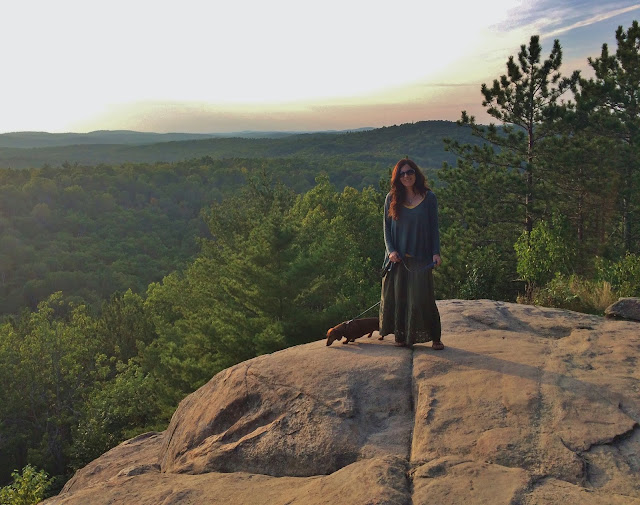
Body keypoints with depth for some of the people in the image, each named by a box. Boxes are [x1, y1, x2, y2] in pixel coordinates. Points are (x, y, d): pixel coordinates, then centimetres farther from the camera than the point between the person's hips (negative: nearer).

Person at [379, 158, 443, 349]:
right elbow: (387, 227, 7)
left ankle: (435, 337, 6)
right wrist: (391, 250, -7)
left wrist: (436, 252, -5)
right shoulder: (391, 199, 5)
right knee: (397, 297, 4)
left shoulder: (428, 197, 2)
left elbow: (434, 227, 4)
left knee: (422, 297, -3)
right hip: (397, 258, 2)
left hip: (421, 257, -2)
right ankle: (401, 336, 16)